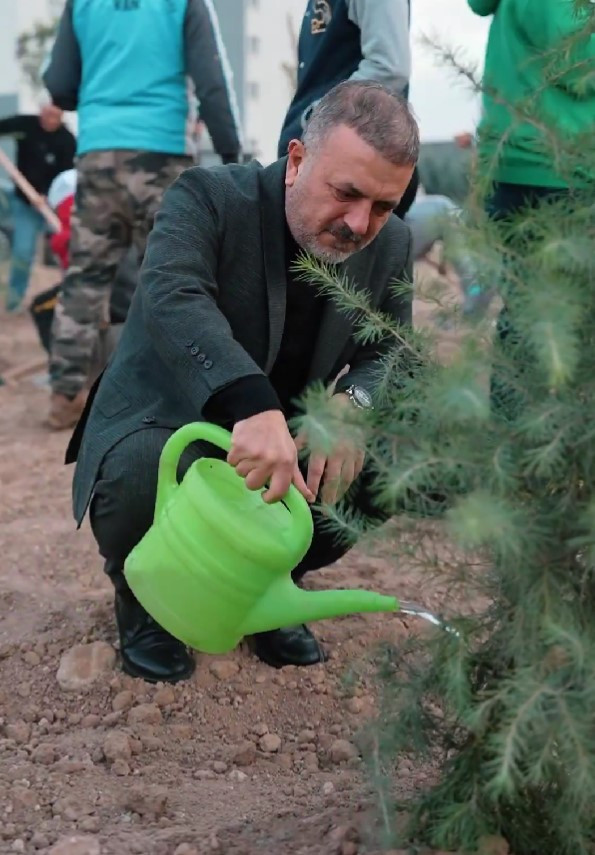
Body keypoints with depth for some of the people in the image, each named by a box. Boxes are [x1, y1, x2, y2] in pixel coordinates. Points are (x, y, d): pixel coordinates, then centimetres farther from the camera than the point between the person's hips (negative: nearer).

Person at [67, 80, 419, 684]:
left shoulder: (389, 245, -3)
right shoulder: (208, 198, -21)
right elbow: (173, 299, -39)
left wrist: (353, 403, -25)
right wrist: (252, 405, -57)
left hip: (289, 436, 5)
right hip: (166, 426, -5)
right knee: (138, 477, -37)